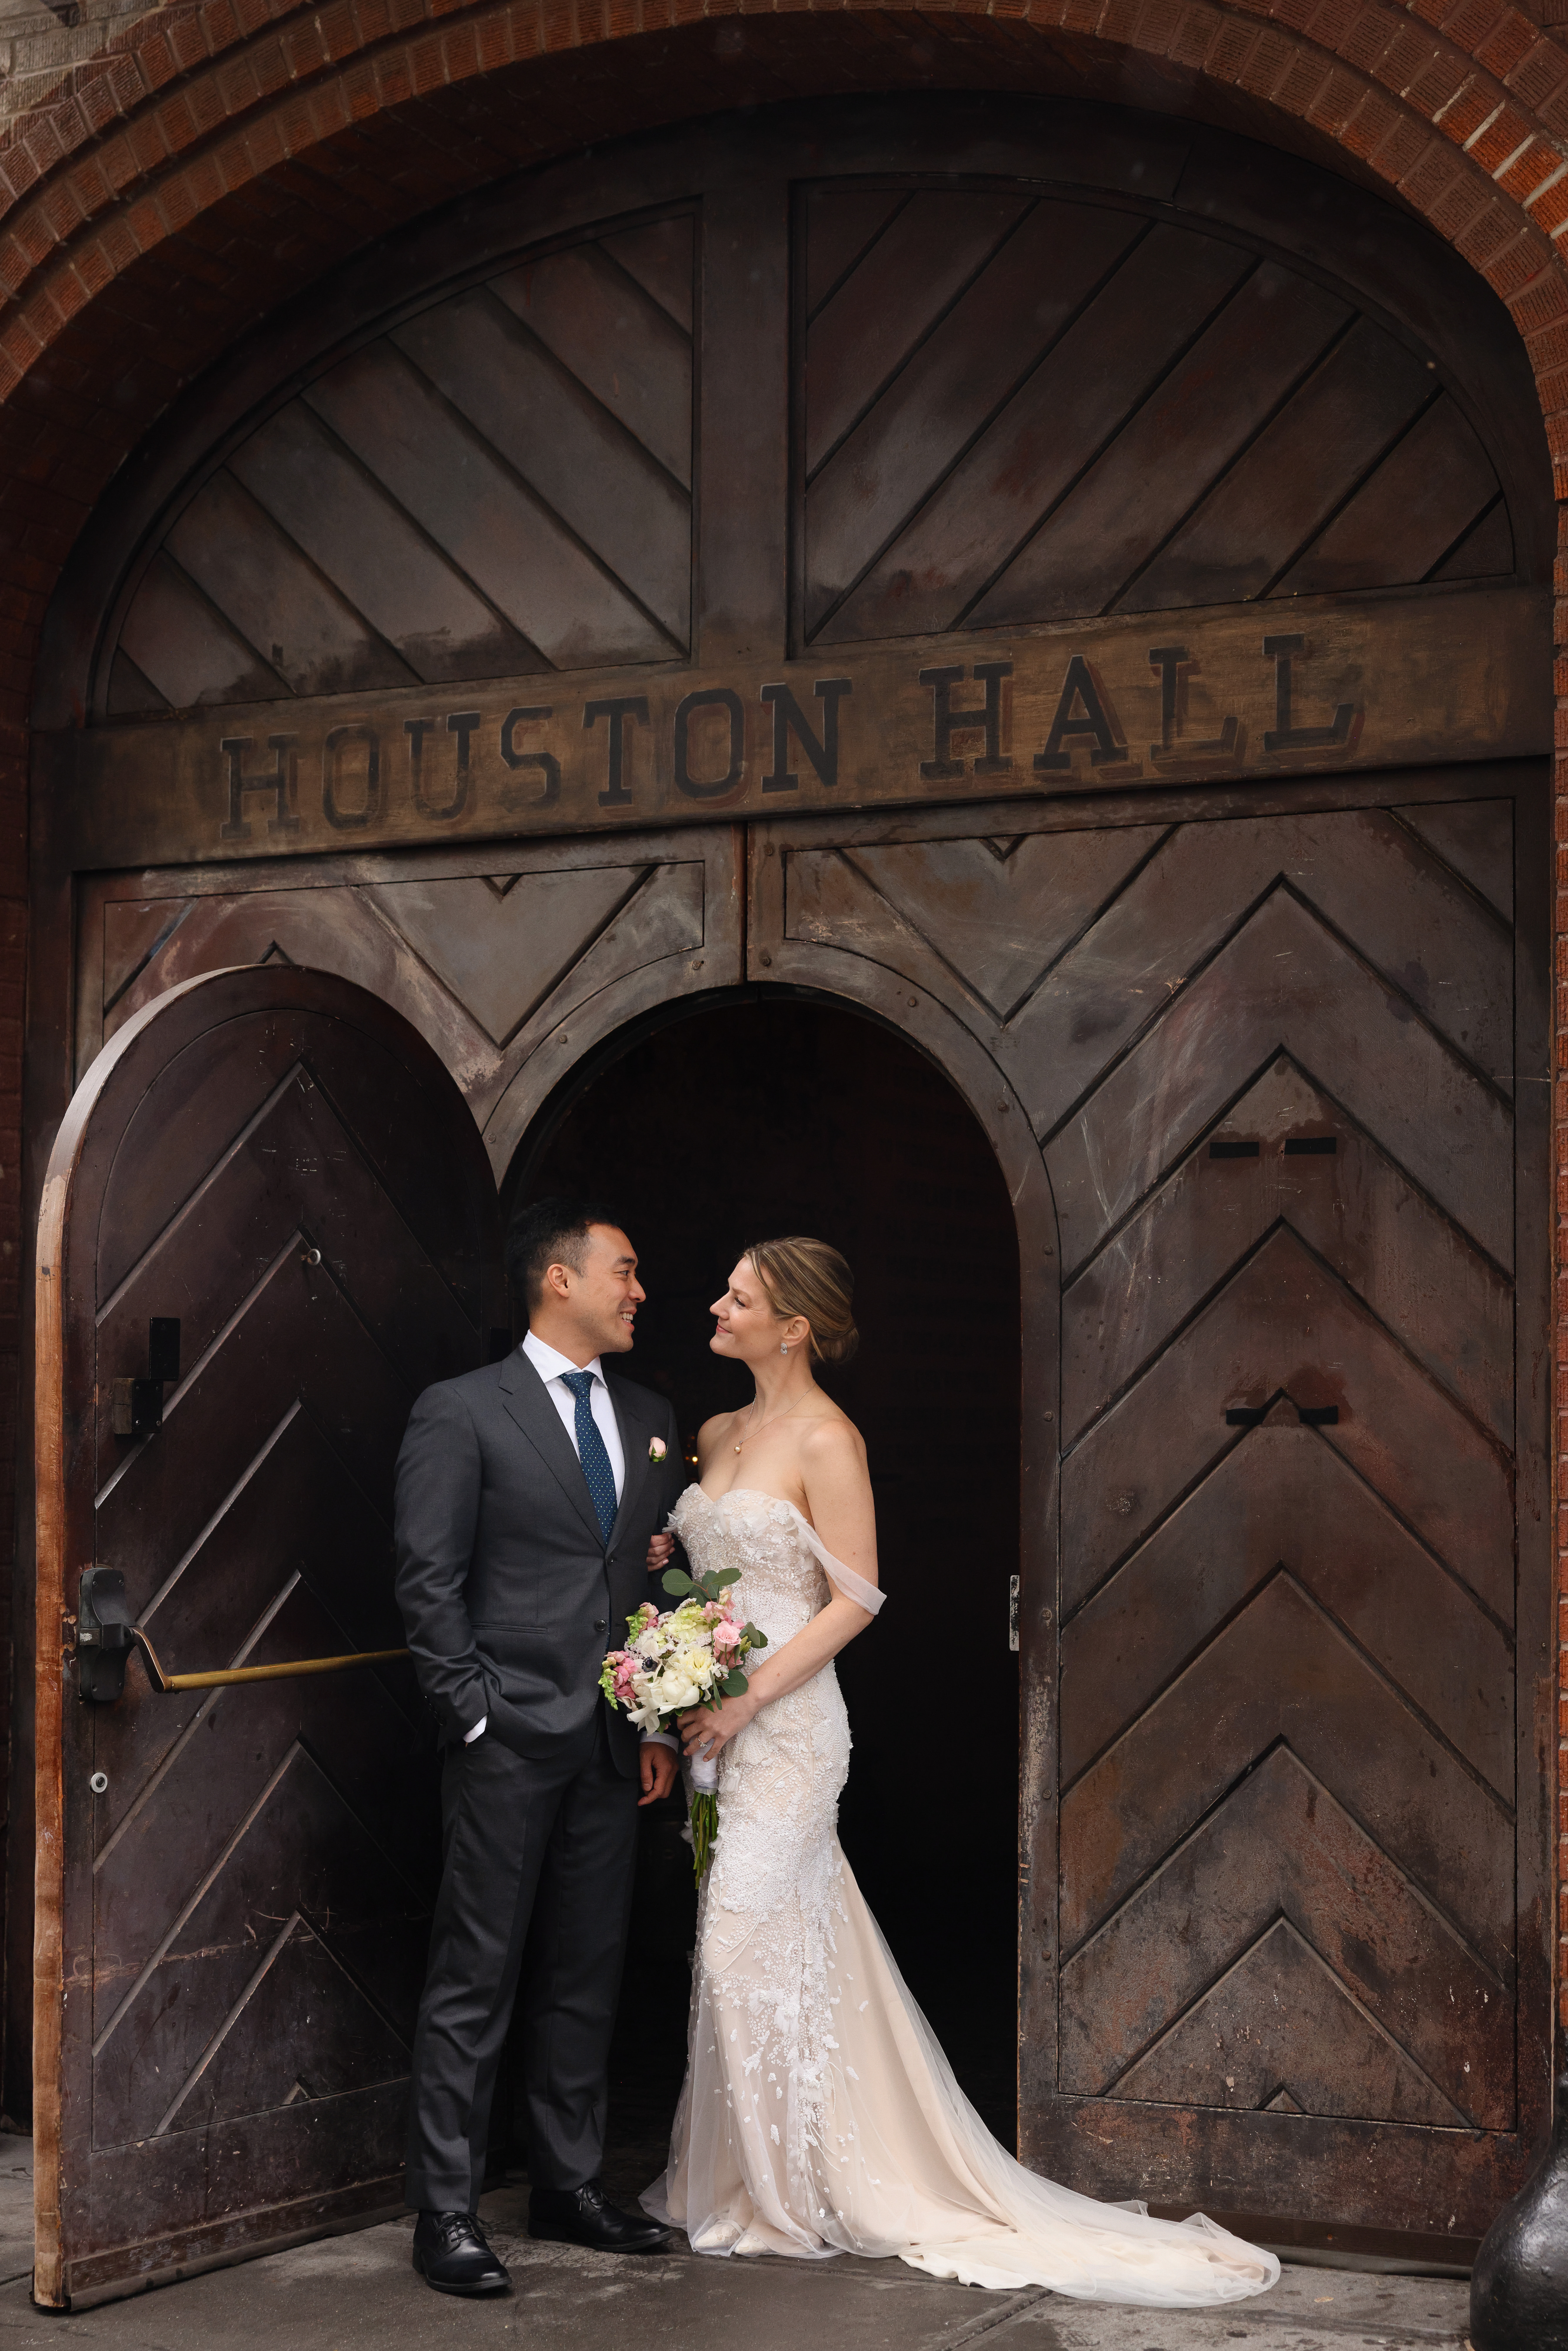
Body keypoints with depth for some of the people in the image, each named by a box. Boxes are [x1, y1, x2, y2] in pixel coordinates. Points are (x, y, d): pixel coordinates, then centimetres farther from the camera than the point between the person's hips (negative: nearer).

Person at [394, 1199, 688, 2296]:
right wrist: (478, 1713, -11)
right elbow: (429, 1582, -7)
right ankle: (447, 2213, 5)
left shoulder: (651, 1419, 14)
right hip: (510, 1744, -6)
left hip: (615, 1745, 6)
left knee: (588, 1978, 12)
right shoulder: (463, 1412, -4)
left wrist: (661, 1725, 10)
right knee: (476, 1981, -2)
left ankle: (570, 2185, 23)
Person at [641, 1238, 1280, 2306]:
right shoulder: (719, 1435, 12)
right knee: (740, 1949, 11)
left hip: (785, 1724, -8)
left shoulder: (827, 1441, -12)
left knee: (749, 1944, -6)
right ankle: (736, 2178, 20)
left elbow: (853, 1601, -15)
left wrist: (745, 1698, -18)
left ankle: (780, 2200, 5)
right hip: (717, 1721, 8)